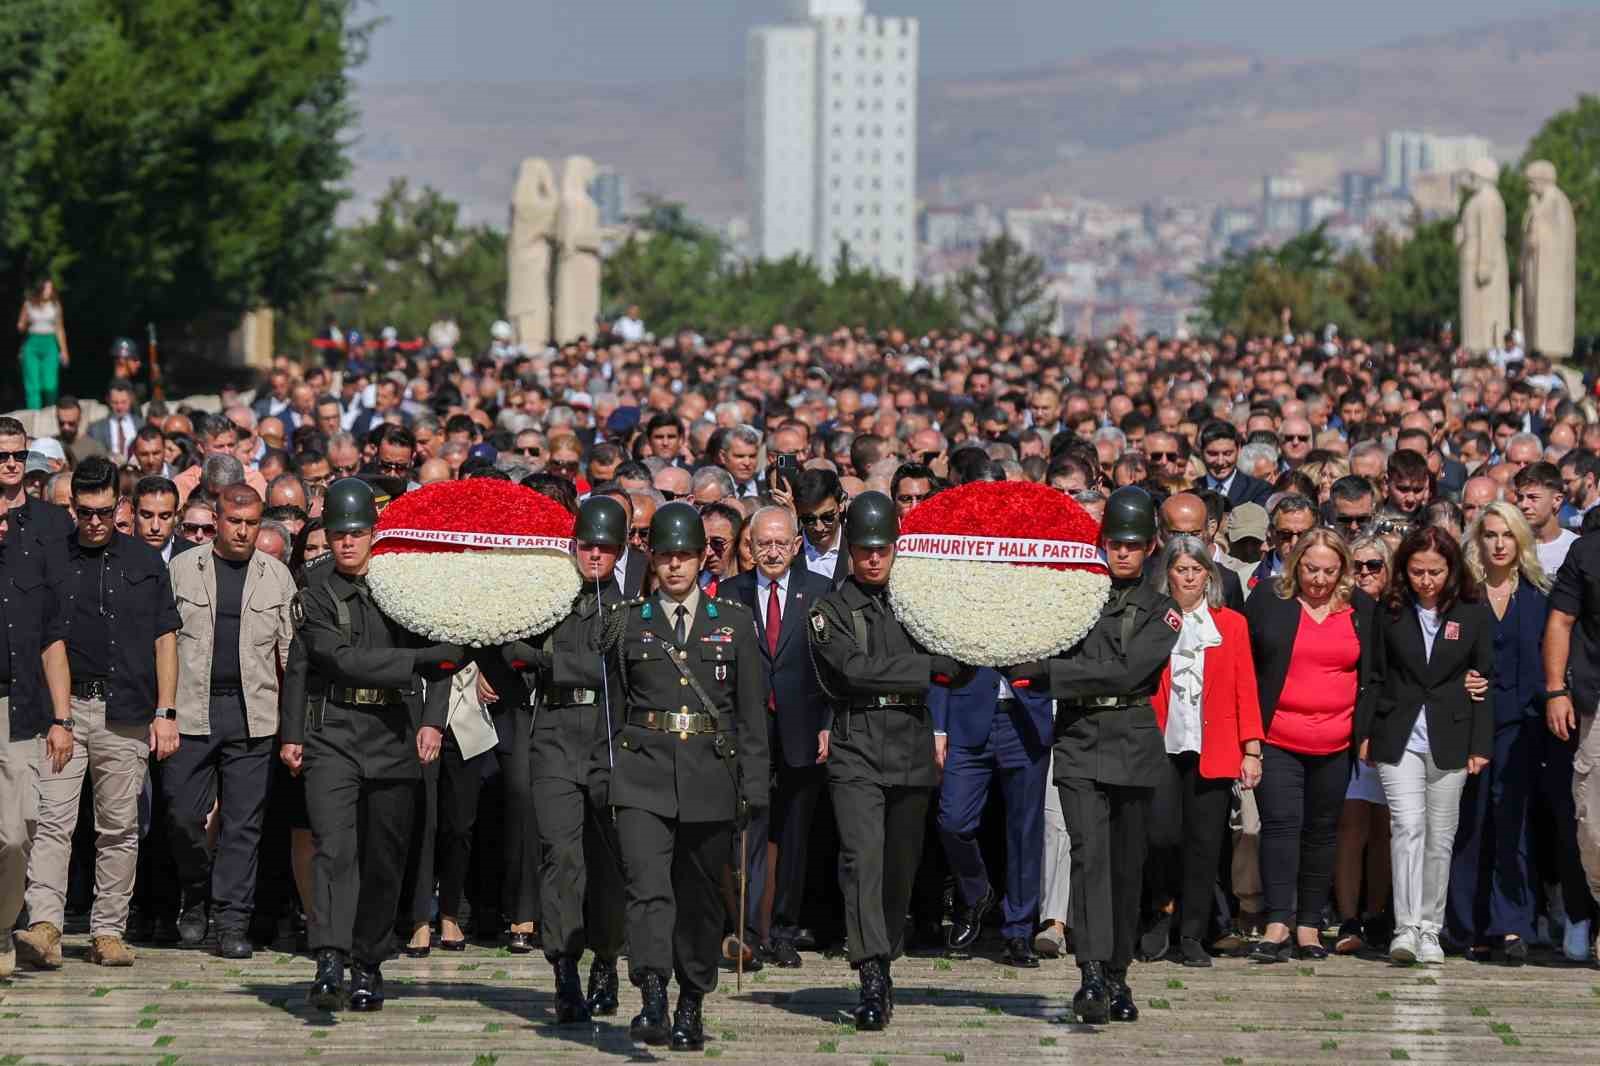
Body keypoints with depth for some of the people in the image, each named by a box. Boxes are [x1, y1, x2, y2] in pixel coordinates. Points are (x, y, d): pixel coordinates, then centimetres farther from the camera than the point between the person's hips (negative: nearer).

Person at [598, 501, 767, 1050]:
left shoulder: (734, 622, 8)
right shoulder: (627, 622, 8)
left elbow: (752, 712, 7)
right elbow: (612, 708, 12)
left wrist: (752, 789, 1)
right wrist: (604, 779, 7)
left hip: (711, 777, 1)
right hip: (643, 776, -1)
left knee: (700, 897, 8)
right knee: (648, 887, -17)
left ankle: (691, 1008, 19)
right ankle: (652, 1002, -26)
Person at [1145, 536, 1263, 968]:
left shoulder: (1231, 624, 10)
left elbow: (1245, 689, 7)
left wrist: (1251, 749, 2)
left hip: (1211, 749, 1)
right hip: (1162, 744, -1)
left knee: (1204, 842, 0)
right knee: (1161, 832, -14)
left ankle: (1192, 936, 7)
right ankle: (1161, 913, 10)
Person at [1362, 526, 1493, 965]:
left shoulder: (1474, 615, 3)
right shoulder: (1390, 613, 4)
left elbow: (1485, 681, 5)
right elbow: (1375, 677, 8)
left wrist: (1480, 745, 0)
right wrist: (1365, 732, 2)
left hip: (1449, 742, 1)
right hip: (1399, 738, -1)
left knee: (1440, 837, 4)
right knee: (1407, 825, -15)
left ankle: (1430, 931, 13)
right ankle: (1406, 928, -20)